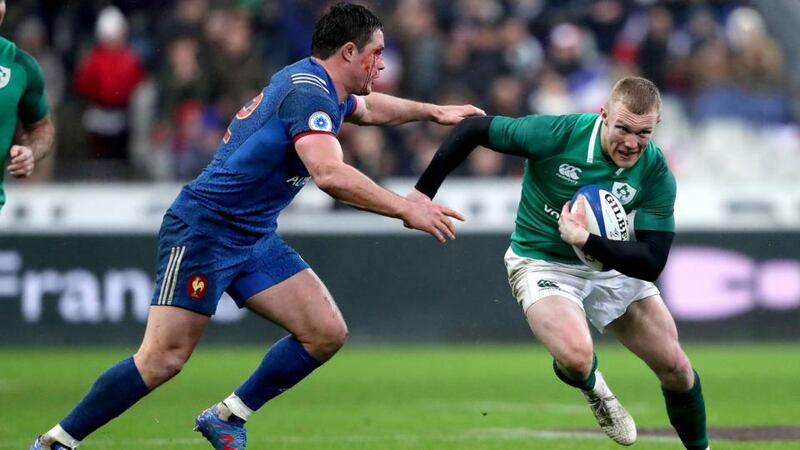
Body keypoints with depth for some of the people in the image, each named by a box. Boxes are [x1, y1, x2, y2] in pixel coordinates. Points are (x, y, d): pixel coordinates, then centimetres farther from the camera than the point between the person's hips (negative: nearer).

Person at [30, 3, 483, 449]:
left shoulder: (323, 88, 12)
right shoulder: (308, 91, -19)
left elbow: (367, 107, 38)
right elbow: (330, 175, -33)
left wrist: (433, 111, 40)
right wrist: (405, 208, -29)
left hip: (255, 238, 10)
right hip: (203, 229, -10)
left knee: (327, 332, -2)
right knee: (163, 359, -14)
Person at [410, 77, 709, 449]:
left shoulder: (656, 173, -20)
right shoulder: (558, 135, -27)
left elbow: (652, 262, -24)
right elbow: (473, 129, -16)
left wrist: (587, 241, -38)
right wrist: (424, 191, -17)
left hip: (613, 263, 3)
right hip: (543, 263, -3)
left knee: (676, 368, 2)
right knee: (576, 357, -31)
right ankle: (593, 388, 7)